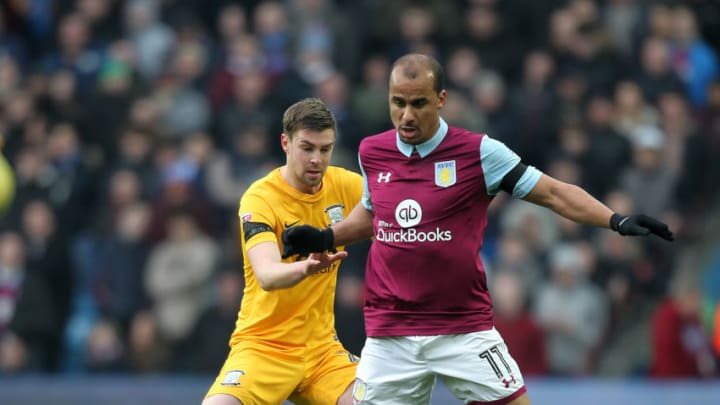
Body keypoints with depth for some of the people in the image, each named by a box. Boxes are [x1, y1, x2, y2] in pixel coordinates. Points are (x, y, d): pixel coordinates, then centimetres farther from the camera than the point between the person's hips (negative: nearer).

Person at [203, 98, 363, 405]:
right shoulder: (259, 199, -16)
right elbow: (267, 275, -32)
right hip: (263, 344, -4)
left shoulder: (344, 184, -1)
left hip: (322, 346, 5)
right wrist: (305, 267, -53)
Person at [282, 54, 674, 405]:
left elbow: (553, 192, -6)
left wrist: (616, 221, -17)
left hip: (465, 330, -3)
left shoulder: (478, 152, -8)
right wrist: (325, 238, 11)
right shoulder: (372, 153, 4)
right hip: (389, 337, 3)